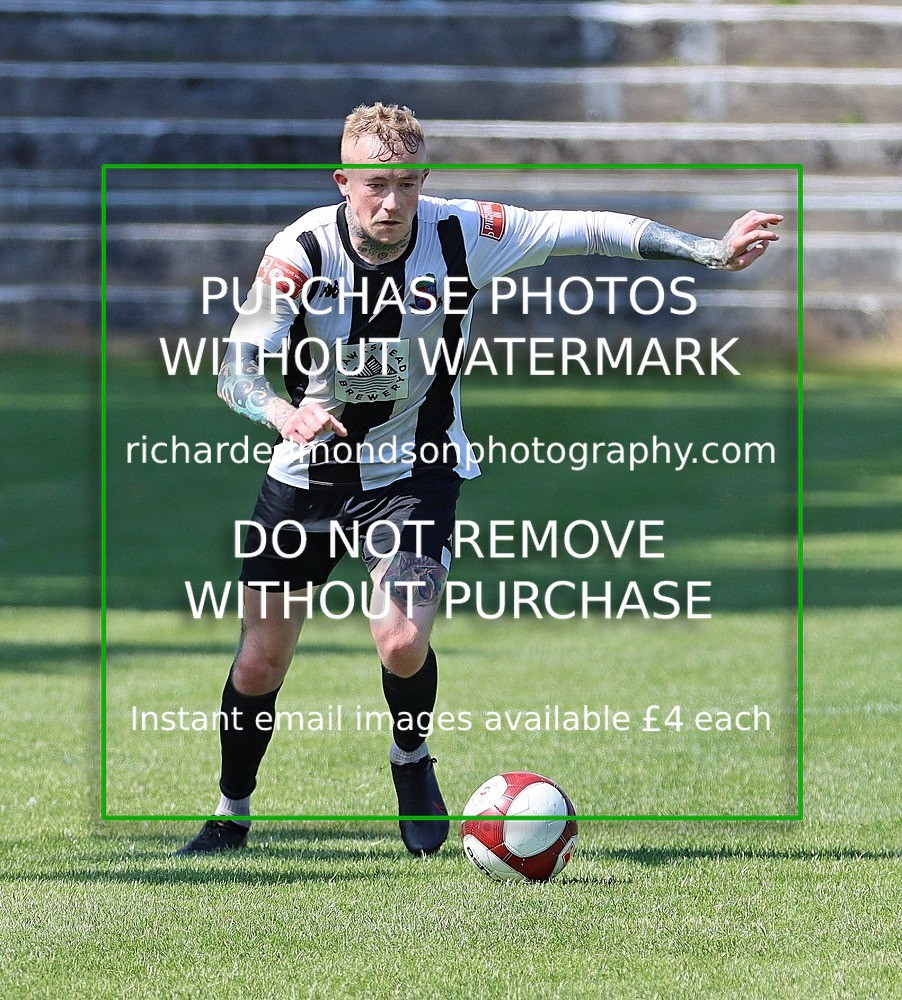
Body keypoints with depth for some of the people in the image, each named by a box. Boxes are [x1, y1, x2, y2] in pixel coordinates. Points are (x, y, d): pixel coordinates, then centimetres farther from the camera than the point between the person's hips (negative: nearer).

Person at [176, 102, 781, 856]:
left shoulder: (462, 234, -18)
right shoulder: (303, 252, -21)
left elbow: (590, 230, -11)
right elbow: (235, 368, -26)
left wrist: (710, 251, -19)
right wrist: (284, 413, -48)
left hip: (416, 468, -1)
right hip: (310, 473, 1)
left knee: (402, 641, -23)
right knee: (261, 661, 4)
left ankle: (412, 760, 10)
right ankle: (231, 816, 30)